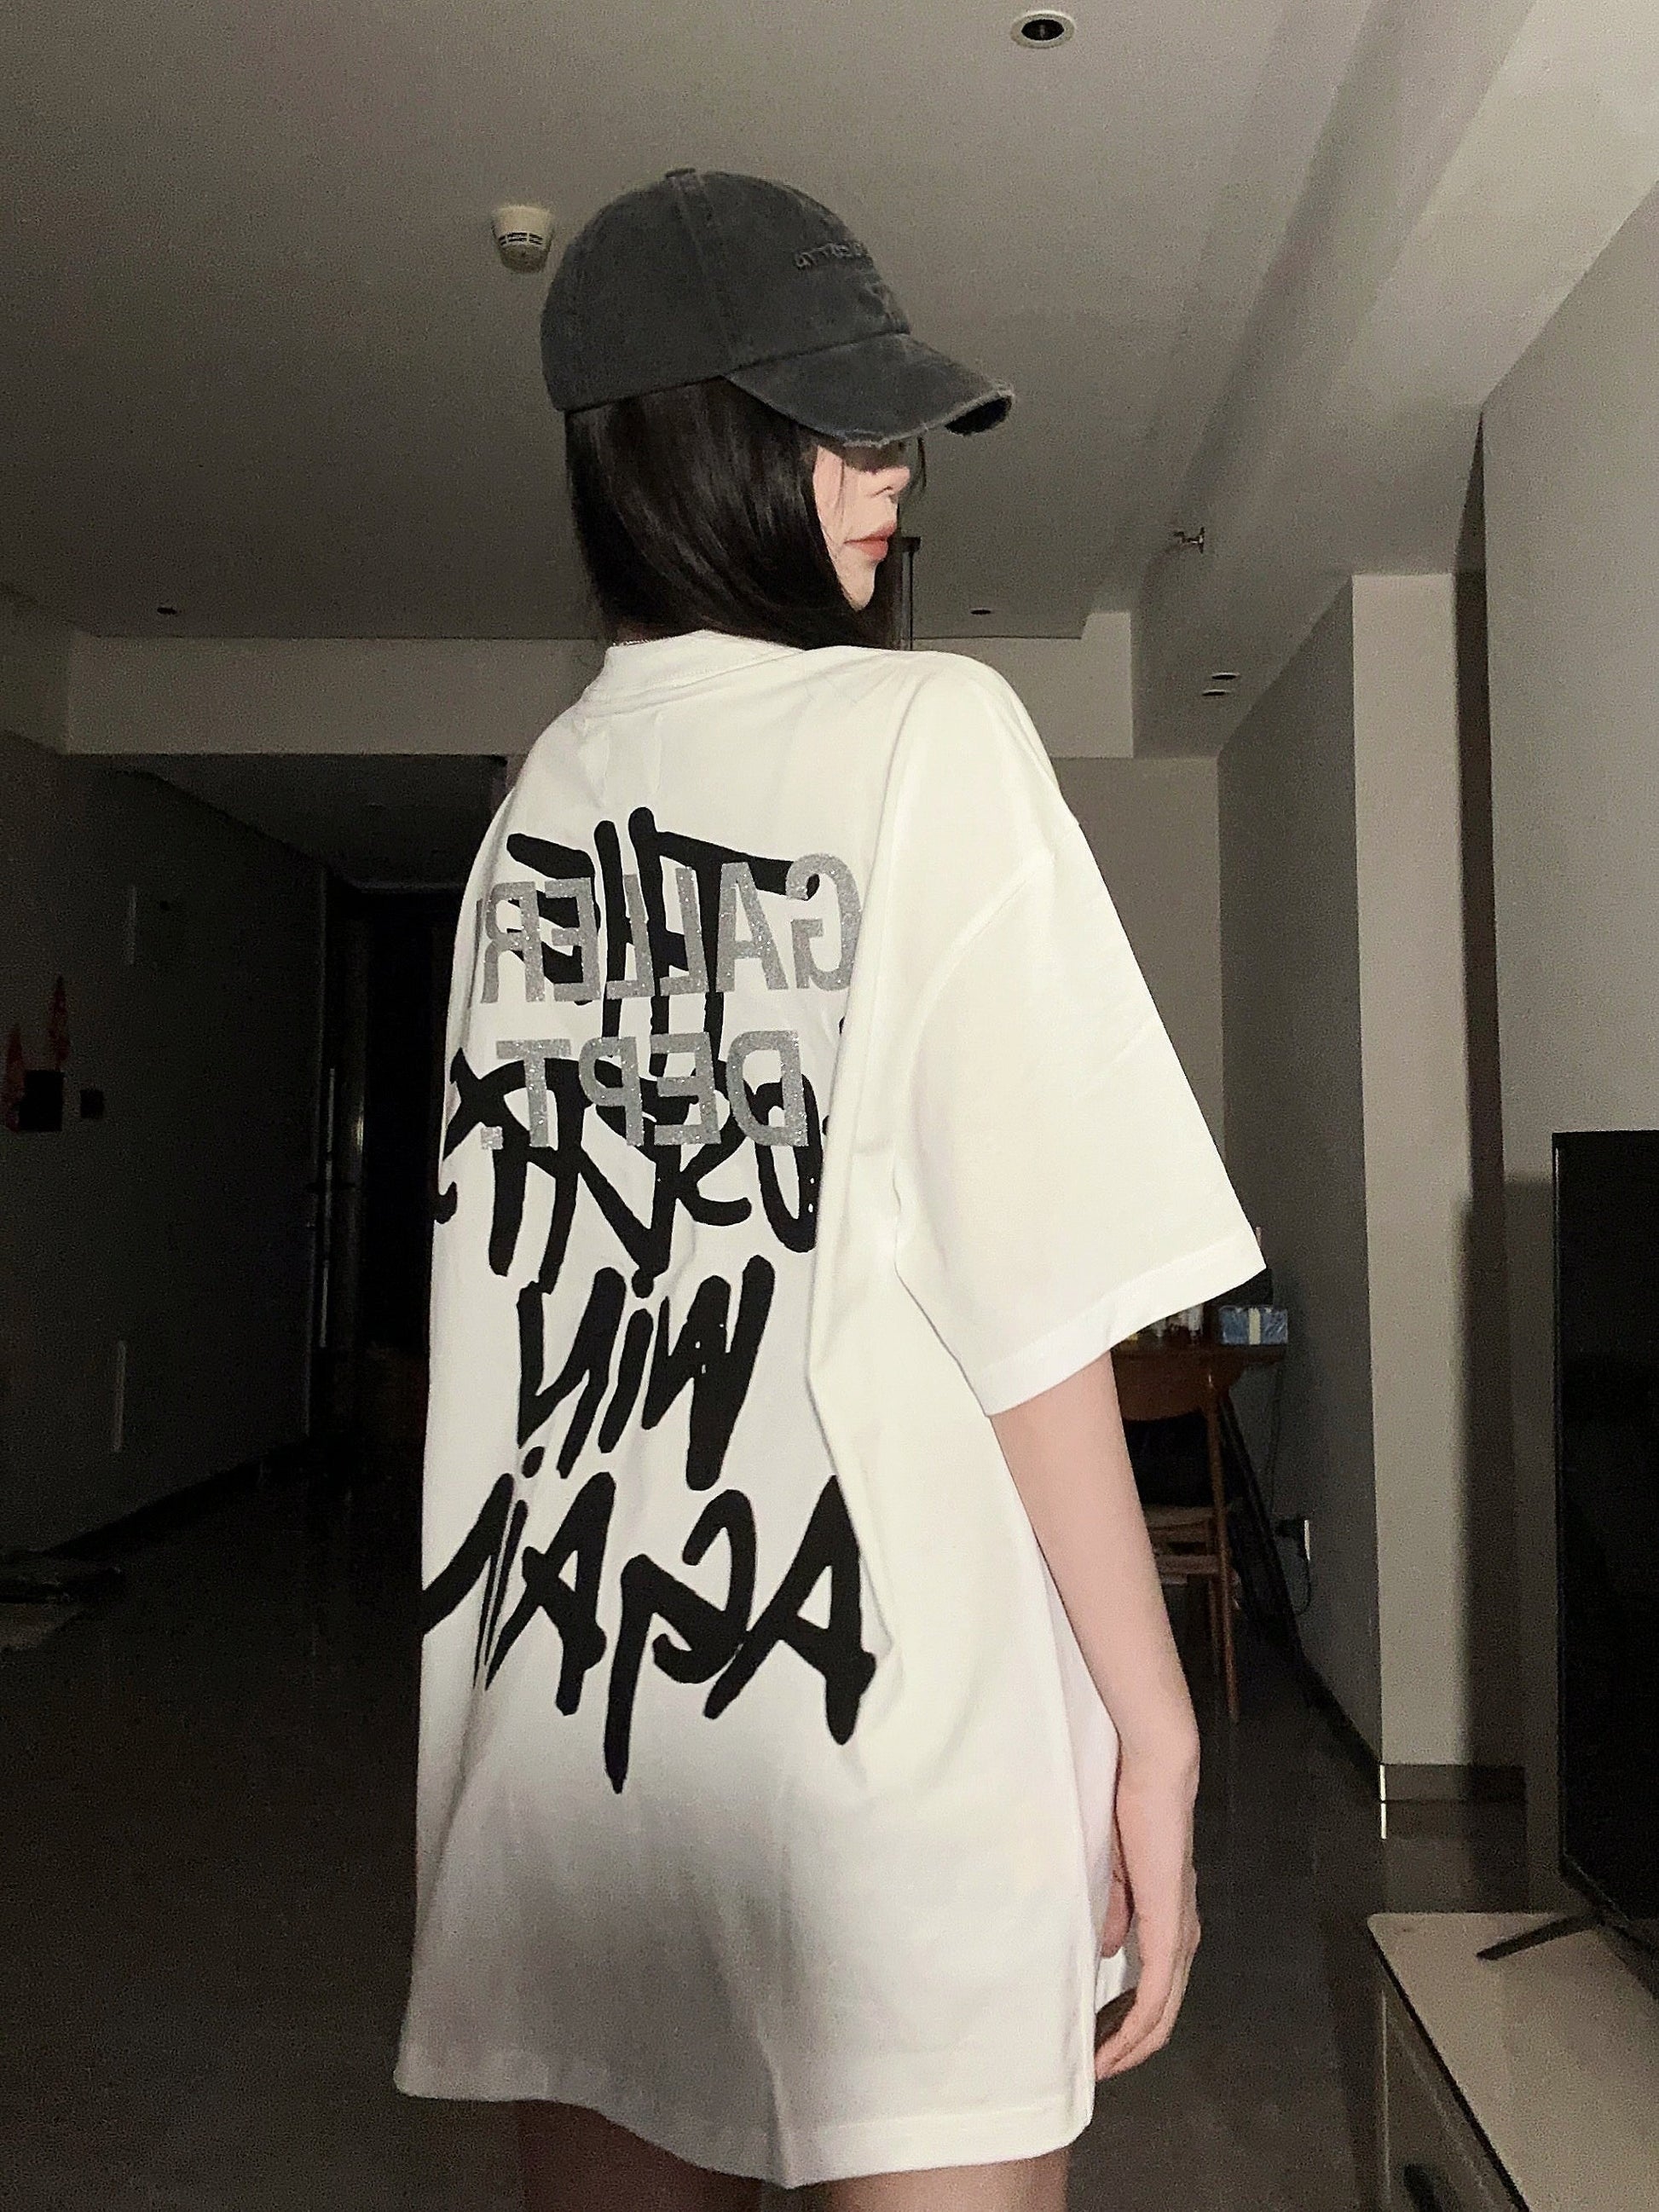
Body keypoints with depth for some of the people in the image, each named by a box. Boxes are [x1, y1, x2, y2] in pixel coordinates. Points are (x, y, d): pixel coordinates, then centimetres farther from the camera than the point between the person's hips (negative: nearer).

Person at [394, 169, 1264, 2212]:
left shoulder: (539, 795, 9)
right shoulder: (929, 728, -9)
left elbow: (509, 1261, 12)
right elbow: (1035, 1293, -15)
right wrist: (1153, 1724, -7)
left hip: (552, 1703, 7)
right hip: (876, 1682, -6)